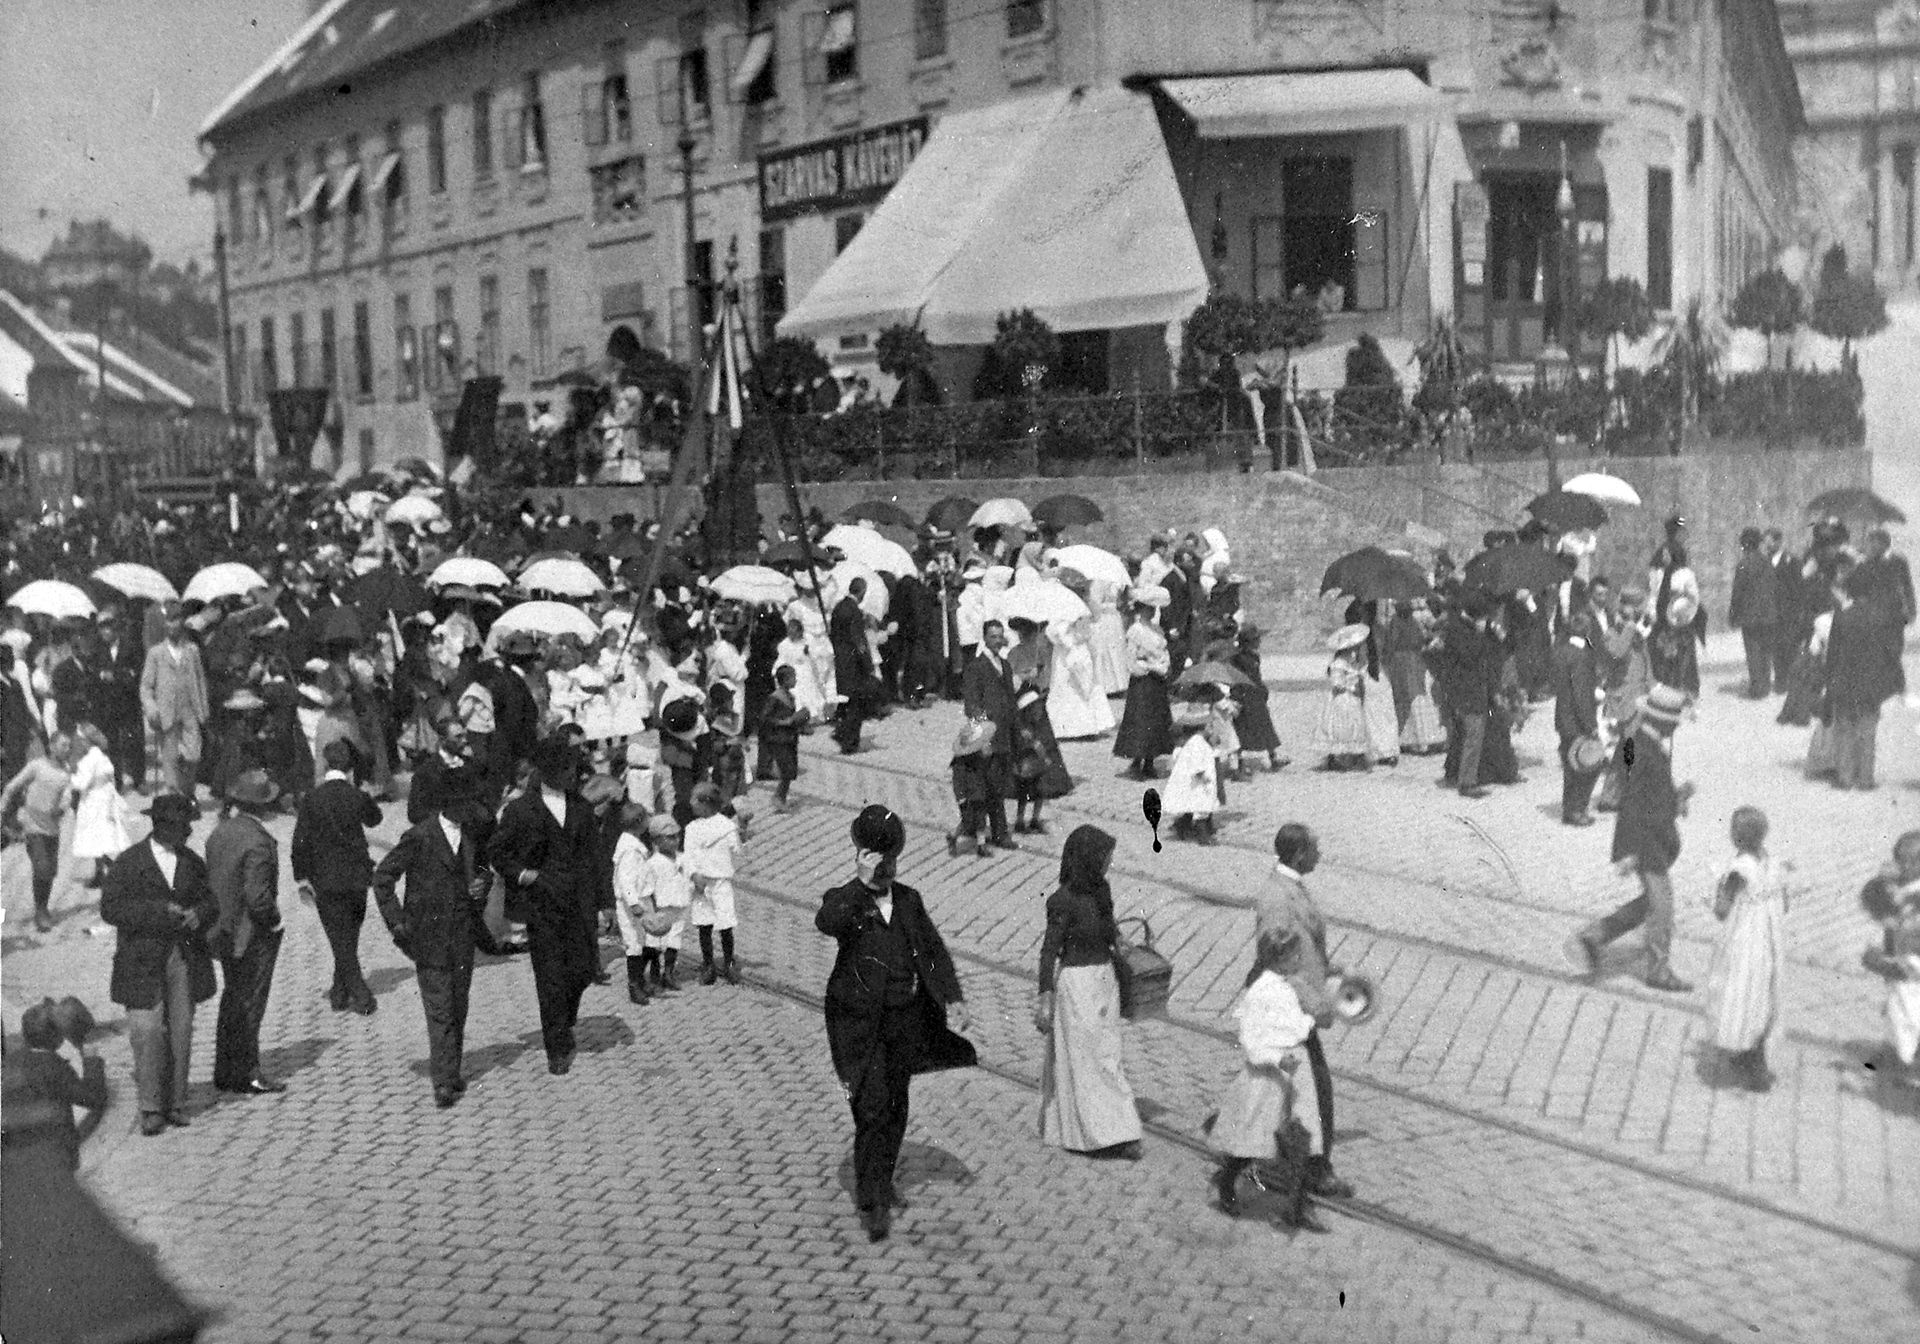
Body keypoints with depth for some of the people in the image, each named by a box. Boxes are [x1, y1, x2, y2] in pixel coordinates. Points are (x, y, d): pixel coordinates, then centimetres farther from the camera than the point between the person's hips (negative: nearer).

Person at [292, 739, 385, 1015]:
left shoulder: (311, 800, -10)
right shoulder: (357, 796, -5)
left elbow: (301, 843, -9)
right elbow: (374, 818, 18)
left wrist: (302, 877, 0)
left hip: (326, 881, -2)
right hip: (358, 878, 2)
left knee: (341, 942, 2)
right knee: (349, 939, 18)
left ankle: (361, 998, -4)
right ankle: (340, 993, 27)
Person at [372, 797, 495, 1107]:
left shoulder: (472, 835, 5)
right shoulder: (419, 837, -12)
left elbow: (483, 867, 23)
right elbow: (383, 877, -6)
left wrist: (483, 882, 0)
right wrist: (397, 922, -9)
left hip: (462, 936, 5)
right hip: (429, 938, -5)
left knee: (458, 1009, 11)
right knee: (439, 1011, -7)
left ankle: (451, 1073, 23)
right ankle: (444, 1081, -5)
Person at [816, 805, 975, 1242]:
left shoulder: (909, 901, 5)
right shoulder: (844, 900, -9)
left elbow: (934, 951, 5)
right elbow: (825, 923, -33)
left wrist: (954, 997, -7)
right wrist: (863, 884, -39)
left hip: (905, 1021, 5)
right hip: (859, 1023, -5)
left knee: (896, 1107, 16)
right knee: (872, 1110, -10)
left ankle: (882, 1181, 35)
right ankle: (870, 1203, -4)